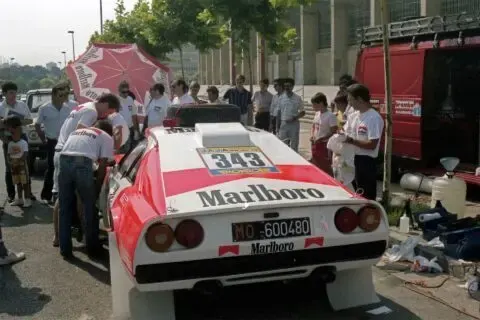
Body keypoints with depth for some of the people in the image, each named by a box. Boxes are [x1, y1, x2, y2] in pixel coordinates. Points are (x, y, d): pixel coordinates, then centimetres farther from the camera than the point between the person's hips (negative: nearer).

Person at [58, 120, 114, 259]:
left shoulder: (77, 131, 35)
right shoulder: (107, 137, 19)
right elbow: (102, 165, 10)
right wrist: (97, 189, 16)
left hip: (64, 161, 4)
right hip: (83, 163, -4)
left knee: (65, 208, 14)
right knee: (89, 207, 11)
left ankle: (65, 249, 19)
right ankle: (92, 248, 20)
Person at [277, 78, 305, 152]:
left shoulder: (297, 98, -1)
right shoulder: (281, 98, 5)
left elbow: (303, 112, 2)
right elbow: (279, 112, 8)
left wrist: (295, 118, -14)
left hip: (294, 124, -2)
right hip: (284, 123, 2)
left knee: (294, 145, 5)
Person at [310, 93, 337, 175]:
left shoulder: (330, 116, -17)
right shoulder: (317, 114, 7)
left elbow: (333, 132, -17)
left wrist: (321, 139, -24)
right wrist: (312, 136, 2)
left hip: (324, 145, -8)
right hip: (315, 144, 8)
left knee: (325, 168, -2)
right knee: (316, 167, 16)